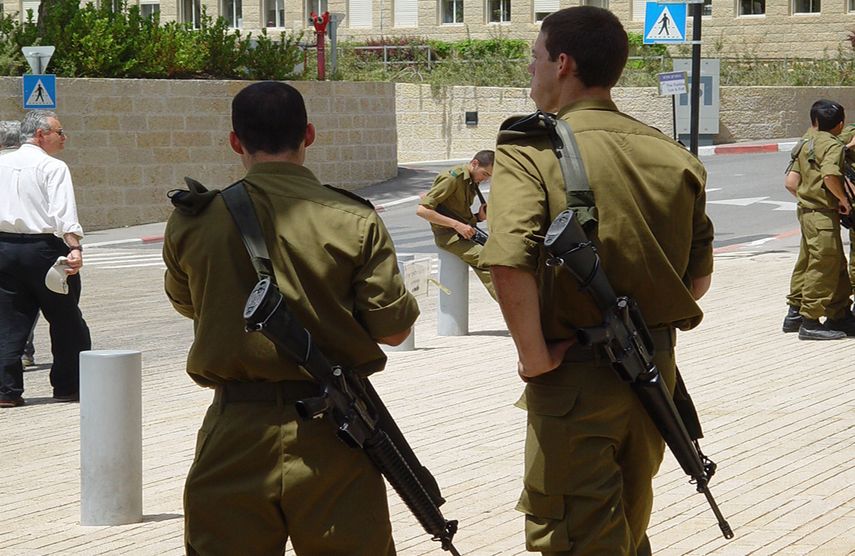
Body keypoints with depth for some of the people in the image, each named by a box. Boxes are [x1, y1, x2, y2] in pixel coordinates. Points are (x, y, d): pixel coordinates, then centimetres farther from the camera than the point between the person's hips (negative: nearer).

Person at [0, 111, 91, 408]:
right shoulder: (53, 167, -8)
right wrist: (75, 248, -29)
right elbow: (63, 214, -20)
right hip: (43, 249, -5)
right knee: (65, 320, 8)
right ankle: (68, 386, 13)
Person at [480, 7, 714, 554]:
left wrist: (535, 357, -18)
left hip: (576, 379, -6)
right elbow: (699, 275, 9)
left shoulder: (531, 150, -14)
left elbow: (510, 262, -29)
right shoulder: (672, 155, 4)